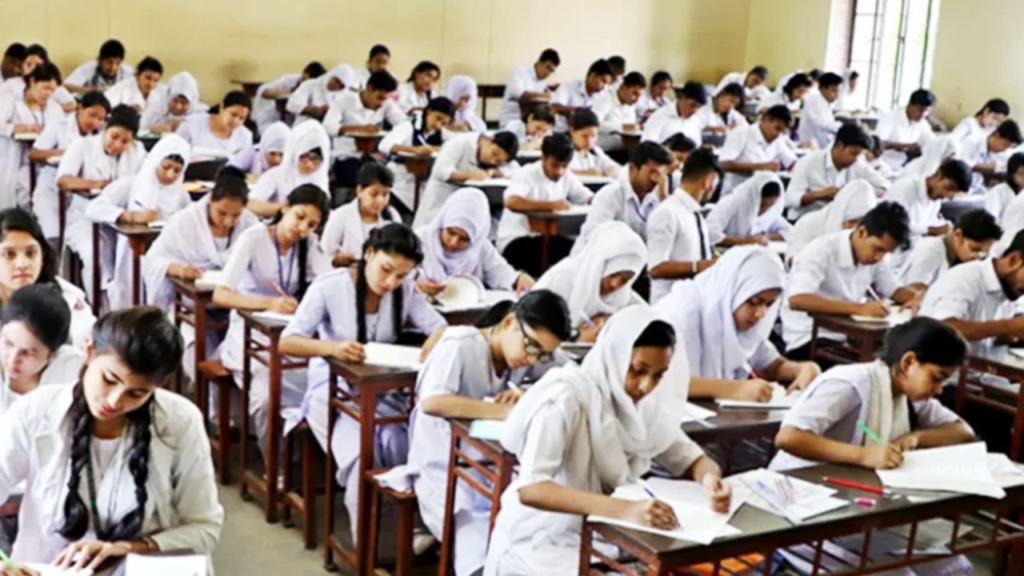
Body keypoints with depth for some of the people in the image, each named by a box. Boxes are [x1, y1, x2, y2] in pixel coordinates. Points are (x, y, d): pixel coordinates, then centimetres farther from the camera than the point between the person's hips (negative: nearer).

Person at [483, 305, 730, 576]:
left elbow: (691, 459, 9)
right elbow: (529, 489, -30)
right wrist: (623, 509, -41)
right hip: (544, 546, -7)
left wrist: (710, 478, -16)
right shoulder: (566, 396, -20)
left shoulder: (642, 402, 2)